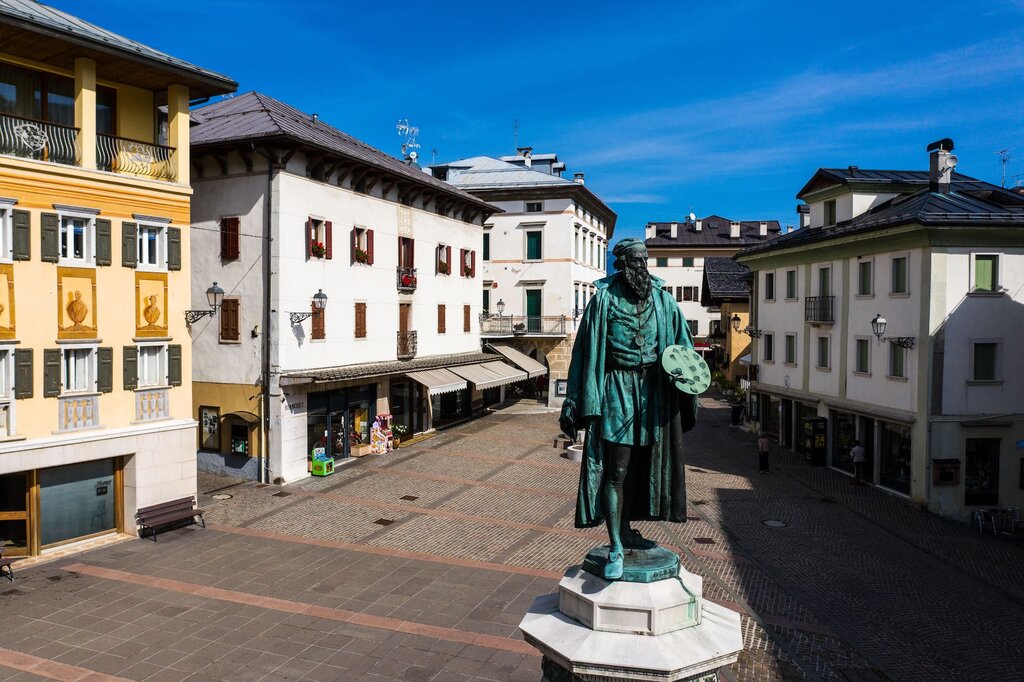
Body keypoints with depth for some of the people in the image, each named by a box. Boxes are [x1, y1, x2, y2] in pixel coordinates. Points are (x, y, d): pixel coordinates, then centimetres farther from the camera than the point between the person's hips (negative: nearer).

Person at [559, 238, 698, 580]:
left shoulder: (663, 300, 6)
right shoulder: (604, 299, -5)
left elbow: (682, 348, 8)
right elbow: (585, 351, -6)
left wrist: (689, 400, 0)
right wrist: (573, 404, -9)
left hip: (653, 392, 5)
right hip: (617, 389, -5)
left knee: (639, 466, 14)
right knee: (615, 470, -4)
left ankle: (626, 531, 29)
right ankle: (615, 547, 1)